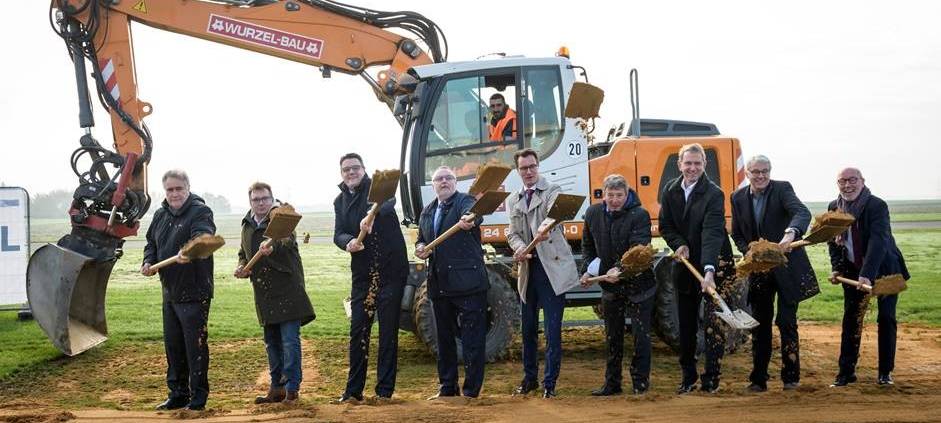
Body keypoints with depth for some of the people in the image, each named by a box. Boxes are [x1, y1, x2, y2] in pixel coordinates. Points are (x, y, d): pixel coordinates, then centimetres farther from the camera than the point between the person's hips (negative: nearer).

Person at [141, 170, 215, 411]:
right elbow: (151, 243, 20)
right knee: (173, 344, 14)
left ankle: (198, 397, 8)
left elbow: (202, 236, -31)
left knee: (195, 345, -2)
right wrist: (149, 262, -2)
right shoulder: (160, 215, 12)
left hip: (194, 293, -7)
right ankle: (177, 394, 25)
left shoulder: (200, 212, -12)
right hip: (170, 292, 8)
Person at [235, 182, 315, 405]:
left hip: (287, 292, -7)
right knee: (272, 342, 14)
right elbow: (243, 253, 28)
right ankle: (276, 387, 22)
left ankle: (292, 388, -3)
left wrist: (273, 247, -55)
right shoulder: (247, 225, 12)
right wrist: (242, 267, 6)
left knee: (290, 340, -8)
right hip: (264, 294, 7)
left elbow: (287, 240, -34)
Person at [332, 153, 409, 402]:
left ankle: (385, 390, 4)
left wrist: (371, 216, -46)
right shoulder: (340, 201, 13)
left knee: (388, 330, 0)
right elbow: (338, 234, 1)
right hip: (362, 272, 4)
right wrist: (348, 243, -22)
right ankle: (353, 390, 10)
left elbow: (388, 203, -26)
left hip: (391, 269, -4)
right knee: (358, 330, 3)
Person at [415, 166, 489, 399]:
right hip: (439, 284, 7)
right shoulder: (427, 212, 16)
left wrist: (469, 221, -52)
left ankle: (471, 391, 0)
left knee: (472, 338, -5)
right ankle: (447, 388, 24)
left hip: (468, 283, -7)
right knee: (444, 338, 14)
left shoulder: (465, 201, -5)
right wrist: (420, 248, 3)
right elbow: (421, 238, 27)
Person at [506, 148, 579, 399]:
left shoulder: (553, 191, 0)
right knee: (528, 328, 13)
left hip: (552, 268, -5)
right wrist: (519, 247, -16)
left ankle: (550, 382, 1)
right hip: (527, 268, 5)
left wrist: (546, 230, -43)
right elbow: (512, 233, 8)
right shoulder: (513, 201, 15)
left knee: (553, 328, -5)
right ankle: (529, 378, 26)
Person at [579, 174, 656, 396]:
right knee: (613, 337, 13)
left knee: (641, 334, 1)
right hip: (610, 286, 5)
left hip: (638, 284, -5)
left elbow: (638, 249, -26)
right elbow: (588, 245, 16)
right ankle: (612, 383, 21)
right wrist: (587, 270, 3)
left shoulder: (639, 215, -15)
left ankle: (641, 381, 11)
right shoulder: (593, 214, 2)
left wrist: (620, 270, -40)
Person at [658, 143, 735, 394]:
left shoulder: (713, 194, -18)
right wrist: (679, 245, -11)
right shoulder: (670, 191, 0)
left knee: (714, 323, -5)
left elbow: (712, 234, -29)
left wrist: (709, 271, -39)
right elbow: (665, 225, 9)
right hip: (685, 264, 5)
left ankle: (711, 379, 2)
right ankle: (688, 377, 21)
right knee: (686, 325, 11)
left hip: (714, 265, -5)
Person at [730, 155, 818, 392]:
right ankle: (758, 379, 14)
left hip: (787, 267, -4)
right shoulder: (738, 198, 4)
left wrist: (790, 233, -47)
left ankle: (791, 376, 10)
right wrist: (750, 252, -8)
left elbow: (802, 213, -27)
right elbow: (736, 234, 12)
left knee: (787, 322, -2)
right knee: (760, 324, 7)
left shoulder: (782, 189, -9)